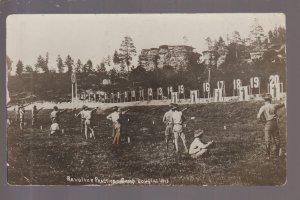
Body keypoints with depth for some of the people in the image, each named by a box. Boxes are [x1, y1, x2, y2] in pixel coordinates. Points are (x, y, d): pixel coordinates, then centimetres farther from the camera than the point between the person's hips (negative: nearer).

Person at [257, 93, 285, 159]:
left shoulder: (263, 107, -9)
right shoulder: (274, 105, -2)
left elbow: (258, 117, -16)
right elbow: (283, 104, 16)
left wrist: (263, 119, 1)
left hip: (268, 124, -2)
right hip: (275, 123, 2)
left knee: (267, 140, 4)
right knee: (276, 139, 14)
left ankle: (268, 155, 6)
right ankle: (277, 154, 23)